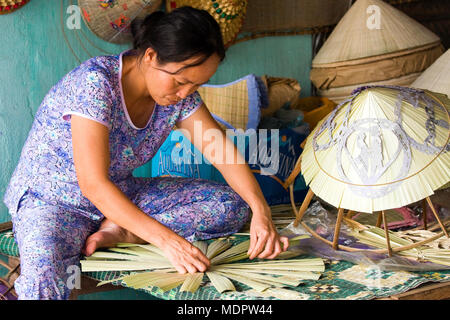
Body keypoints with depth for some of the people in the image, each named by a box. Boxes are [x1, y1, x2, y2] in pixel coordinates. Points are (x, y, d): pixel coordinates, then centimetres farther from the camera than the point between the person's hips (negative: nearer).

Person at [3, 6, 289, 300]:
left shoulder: (180, 93, -8)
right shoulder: (95, 83, -29)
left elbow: (223, 151, -7)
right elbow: (93, 184, -33)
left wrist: (261, 211, -23)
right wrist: (166, 239, -39)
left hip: (121, 196, 7)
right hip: (51, 201, -7)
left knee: (230, 204, -9)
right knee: (43, 286, -38)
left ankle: (119, 233, -13)